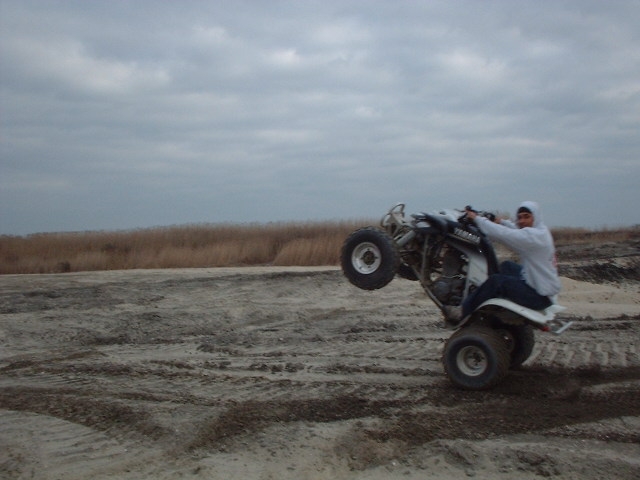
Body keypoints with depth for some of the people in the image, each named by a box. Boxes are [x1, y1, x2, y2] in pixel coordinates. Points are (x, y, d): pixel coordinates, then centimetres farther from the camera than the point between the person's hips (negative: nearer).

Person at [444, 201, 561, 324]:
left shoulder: (534, 236, -22)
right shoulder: (541, 232, 8)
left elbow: (501, 234, -26)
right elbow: (517, 230, 27)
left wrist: (477, 218, -15)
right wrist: (502, 222, 14)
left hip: (540, 296, -11)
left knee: (495, 281, -19)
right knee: (507, 266, 24)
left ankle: (462, 313, -7)